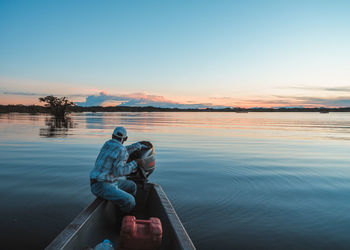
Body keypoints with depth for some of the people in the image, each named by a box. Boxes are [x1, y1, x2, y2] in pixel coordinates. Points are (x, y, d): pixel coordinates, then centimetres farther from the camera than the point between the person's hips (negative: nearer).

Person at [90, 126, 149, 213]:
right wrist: (135, 163, -15)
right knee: (129, 201, -24)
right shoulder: (122, 151, -18)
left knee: (132, 186, 17)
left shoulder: (108, 143, 8)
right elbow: (118, 172, -26)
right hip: (102, 187, -10)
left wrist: (139, 144, 29)